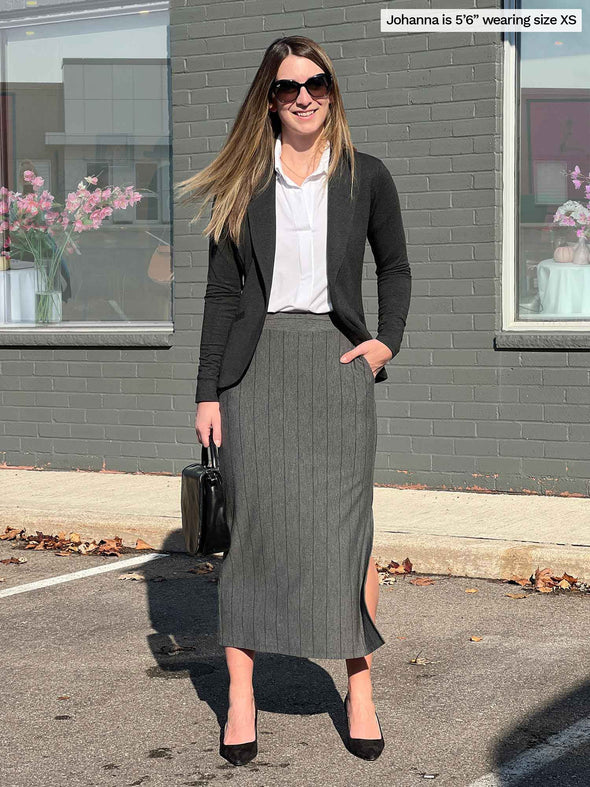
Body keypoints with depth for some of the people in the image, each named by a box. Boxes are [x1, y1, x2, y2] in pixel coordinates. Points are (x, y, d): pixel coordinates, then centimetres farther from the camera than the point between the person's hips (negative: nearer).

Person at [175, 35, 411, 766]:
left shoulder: (366, 176, 6)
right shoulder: (242, 184, 7)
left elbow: (394, 268, 19)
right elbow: (222, 292, 6)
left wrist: (387, 340, 2)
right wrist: (208, 391, 0)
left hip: (336, 360, 0)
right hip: (256, 365, 0)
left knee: (347, 530, -4)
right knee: (253, 526, -1)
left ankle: (359, 691, 9)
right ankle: (240, 699, 7)